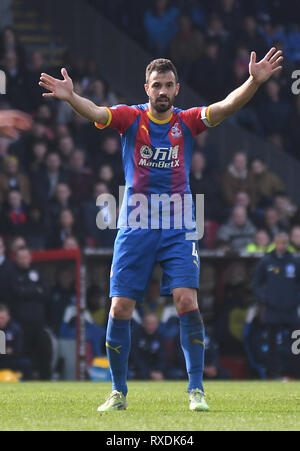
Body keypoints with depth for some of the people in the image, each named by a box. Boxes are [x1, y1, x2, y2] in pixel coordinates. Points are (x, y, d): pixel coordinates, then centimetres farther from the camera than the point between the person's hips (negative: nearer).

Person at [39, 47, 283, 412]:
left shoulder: (187, 122, 3)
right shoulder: (131, 117, 0)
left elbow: (227, 106, -12)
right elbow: (95, 112, -18)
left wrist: (254, 82, -30)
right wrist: (70, 97, -40)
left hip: (177, 228, 0)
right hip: (134, 227, 0)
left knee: (187, 303, -13)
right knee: (120, 309, -2)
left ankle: (196, 390, -4)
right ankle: (118, 392, 12)